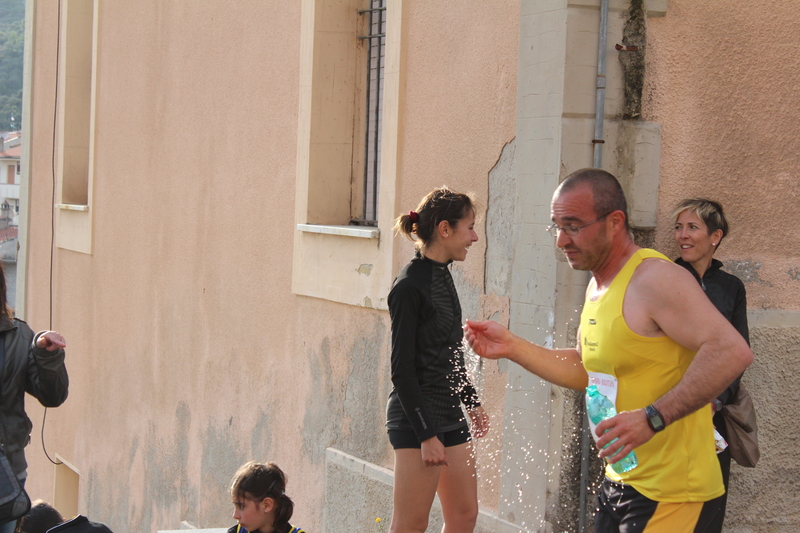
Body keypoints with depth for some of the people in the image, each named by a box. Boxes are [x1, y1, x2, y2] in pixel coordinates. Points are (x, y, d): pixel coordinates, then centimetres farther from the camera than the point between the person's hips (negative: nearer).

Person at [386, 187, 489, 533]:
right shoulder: (409, 287, -15)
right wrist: (427, 435, -18)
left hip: (449, 414, 9)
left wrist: (472, 402, 24)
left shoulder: (442, 275, 11)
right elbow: (402, 369, -16)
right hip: (416, 417, -9)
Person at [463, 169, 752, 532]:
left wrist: (653, 418, -32)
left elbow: (732, 351, -28)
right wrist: (512, 348, 12)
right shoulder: (597, 286, 12)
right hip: (619, 481, 9)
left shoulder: (654, 278, -19)